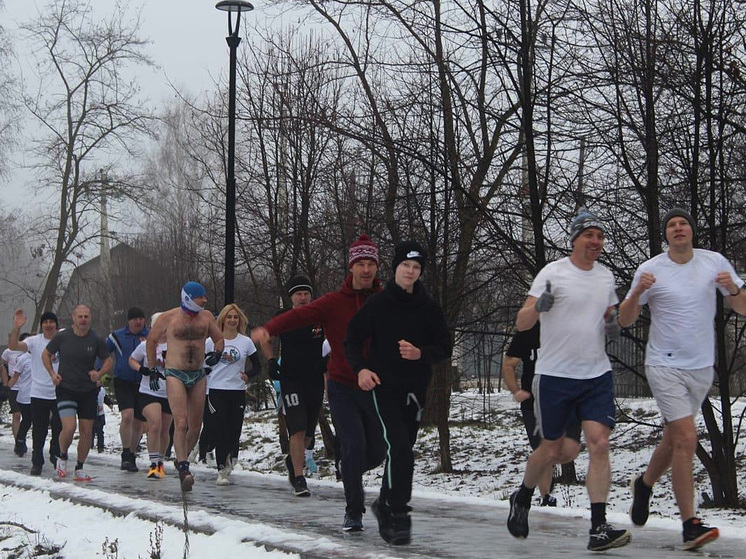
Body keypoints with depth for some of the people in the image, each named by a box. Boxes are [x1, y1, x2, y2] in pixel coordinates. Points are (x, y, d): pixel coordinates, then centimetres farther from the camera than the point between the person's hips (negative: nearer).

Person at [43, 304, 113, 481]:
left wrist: (99, 374, -9)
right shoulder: (62, 337, -3)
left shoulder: (96, 341, -1)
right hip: (66, 389, -2)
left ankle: (79, 468, 17)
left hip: (89, 391, 2)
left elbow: (108, 361, 10)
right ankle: (62, 457, 11)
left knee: (87, 431, 3)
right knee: (69, 427, -18)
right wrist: (52, 373, -2)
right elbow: (46, 354, 11)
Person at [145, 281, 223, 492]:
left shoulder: (206, 317, 6)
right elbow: (151, 340, 10)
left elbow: (219, 339, 19)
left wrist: (217, 352, -3)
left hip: (198, 376, 4)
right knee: (181, 423, -18)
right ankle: (184, 470, -20)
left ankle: (182, 460, 29)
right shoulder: (168, 317, -3)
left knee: (195, 427, 7)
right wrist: (152, 368, 12)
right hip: (175, 375, -4)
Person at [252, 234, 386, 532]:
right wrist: (268, 329, -34)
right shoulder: (334, 302, -4)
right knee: (353, 445, -13)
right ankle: (353, 512, 1)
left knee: (377, 451, 8)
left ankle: (351, 474, 42)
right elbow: (300, 314, -16)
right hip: (342, 387, -2)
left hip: (376, 389, 2)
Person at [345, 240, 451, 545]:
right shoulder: (377, 304, -3)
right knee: (400, 448, -17)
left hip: (415, 388, 3)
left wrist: (420, 353, -16)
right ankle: (398, 514, -11)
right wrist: (361, 368, -15)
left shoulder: (429, 307, 2)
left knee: (401, 451, 12)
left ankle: (386, 504, 32)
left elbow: (444, 348, 4)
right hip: (384, 386, -3)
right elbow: (353, 339, 2)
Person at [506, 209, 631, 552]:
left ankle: (599, 530, -12)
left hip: (598, 375, 4)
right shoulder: (553, 273, -7)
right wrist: (539, 306, -31)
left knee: (599, 445, -11)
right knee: (552, 452, 7)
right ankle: (523, 498, 36)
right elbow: (521, 323, -10)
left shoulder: (606, 276, 9)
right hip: (555, 376, -4)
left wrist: (613, 325, 1)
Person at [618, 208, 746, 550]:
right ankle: (690, 526, -13)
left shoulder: (715, 263, 1)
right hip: (664, 365, -4)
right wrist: (637, 294, -21)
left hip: (702, 368, 4)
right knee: (686, 439, -16)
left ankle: (645, 484, 44)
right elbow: (625, 320, 0)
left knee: (674, 440, 14)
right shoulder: (651, 270, -6)